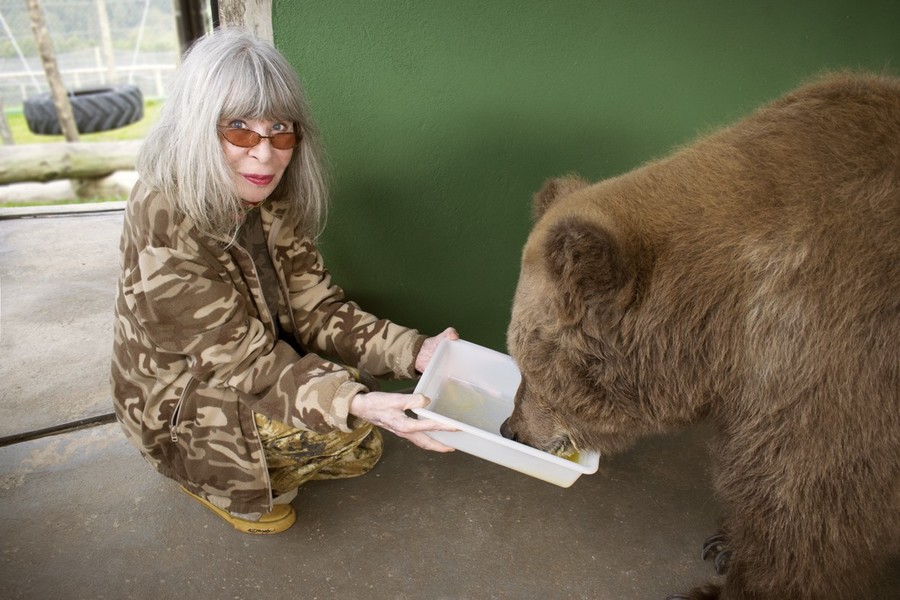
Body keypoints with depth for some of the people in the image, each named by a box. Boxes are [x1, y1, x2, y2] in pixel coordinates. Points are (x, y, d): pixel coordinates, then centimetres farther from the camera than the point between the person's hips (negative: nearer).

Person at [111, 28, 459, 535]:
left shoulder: (273, 202, -9)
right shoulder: (165, 225, -30)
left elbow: (317, 310, -12)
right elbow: (249, 361, -29)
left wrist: (416, 351, -26)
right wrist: (357, 404, -44)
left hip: (256, 363, 6)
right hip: (179, 404, -6)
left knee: (364, 450, 4)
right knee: (343, 432, -23)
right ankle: (215, 480, 2)